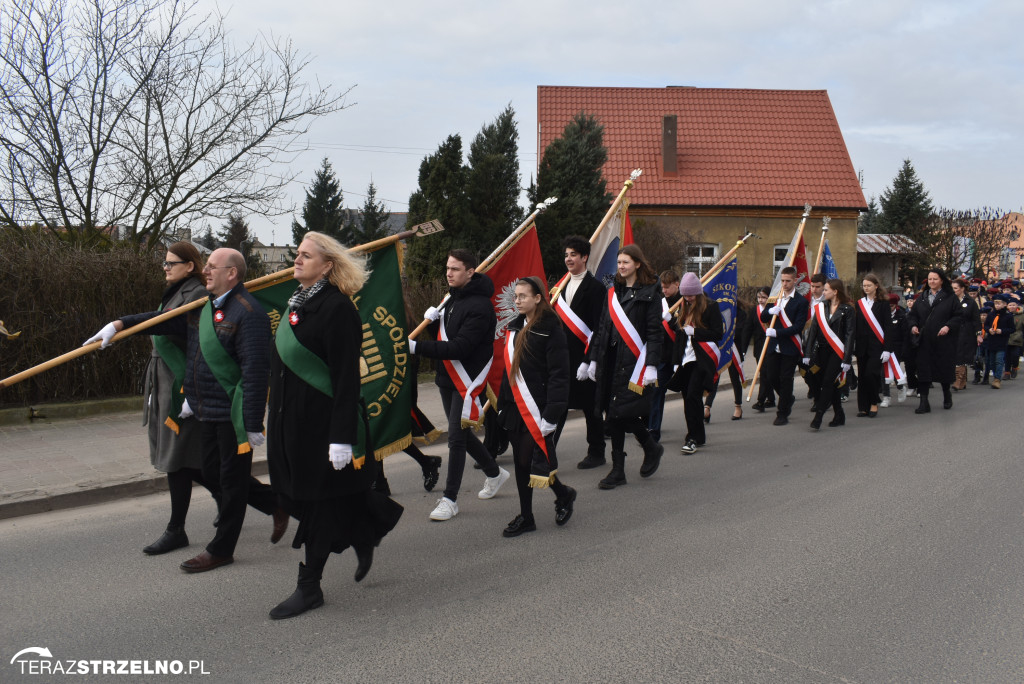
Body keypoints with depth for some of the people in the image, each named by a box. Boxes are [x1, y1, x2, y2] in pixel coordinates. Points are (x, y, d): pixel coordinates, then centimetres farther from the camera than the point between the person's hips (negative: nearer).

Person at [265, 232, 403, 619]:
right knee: (297, 496, 15)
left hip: (323, 419, -9)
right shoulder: (299, 302, 12)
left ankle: (309, 587, 14)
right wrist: (275, 421, 20)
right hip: (290, 419, 9)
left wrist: (341, 437, -22)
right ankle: (364, 539, 36)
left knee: (319, 503, 2)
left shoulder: (337, 307, -15)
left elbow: (346, 377, -19)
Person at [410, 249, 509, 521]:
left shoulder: (479, 307, -19)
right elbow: (443, 334, 17)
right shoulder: (453, 297, 10)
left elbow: (460, 347, -27)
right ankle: (494, 473, 37)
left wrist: (418, 346, -31)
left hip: (467, 381, -9)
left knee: (456, 437, -7)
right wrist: (432, 318, -5)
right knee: (460, 433, 18)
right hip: (447, 378, 9)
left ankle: (450, 499, 3)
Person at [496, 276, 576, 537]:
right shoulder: (514, 328, 13)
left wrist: (551, 415, -19)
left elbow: (559, 376, -15)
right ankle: (525, 517, 20)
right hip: (516, 409, 7)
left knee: (532, 461, -7)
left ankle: (563, 494, 20)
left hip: (538, 410, -7)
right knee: (521, 462, 10)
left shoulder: (550, 330, -11)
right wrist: (502, 405, 16)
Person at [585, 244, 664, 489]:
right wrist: (594, 359, 14)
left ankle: (652, 448, 18)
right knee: (612, 416, 5)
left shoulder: (649, 293, -4)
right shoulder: (613, 292, 14)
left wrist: (651, 365, -16)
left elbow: (655, 332, -9)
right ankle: (618, 471, 13)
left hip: (634, 360, -6)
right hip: (611, 360, 6)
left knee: (623, 412, -10)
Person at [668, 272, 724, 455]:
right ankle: (698, 435, 17)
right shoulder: (684, 309, 16)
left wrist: (694, 331, -13)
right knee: (688, 397, 5)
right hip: (686, 359, 6)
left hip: (703, 359, -6)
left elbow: (718, 334, -9)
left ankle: (693, 438, -8)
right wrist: (676, 361, 13)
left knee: (693, 396, -14)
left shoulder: (711, 306, -3)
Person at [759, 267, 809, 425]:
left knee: (786, 379, -2)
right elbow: (762, 317, 13)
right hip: (774, 346, 5)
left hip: (790, 348, -5)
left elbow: (798, 327, -14)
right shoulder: (776, 298, 13)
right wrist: (770, 311, -10)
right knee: (771, 376, 6)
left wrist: (776, 332, -22)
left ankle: (783, 414, 8)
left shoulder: (801, 302, -6)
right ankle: (788, 400, 33)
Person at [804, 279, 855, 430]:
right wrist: (808, 353, 4)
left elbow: (850, 335, -7)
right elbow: (813, 331, 9)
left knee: (828, 382, -10)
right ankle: (839, 416, 20)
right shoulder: (820, 307, 9)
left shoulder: (847, 310, -5)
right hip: (822, 351, 5)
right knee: (831, 384, 9)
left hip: (837, 352, -5)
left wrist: (847, 359, -13)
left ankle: (818, 416, -10)